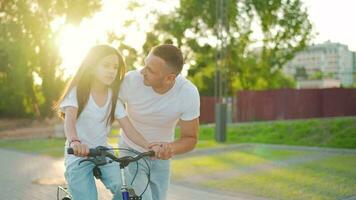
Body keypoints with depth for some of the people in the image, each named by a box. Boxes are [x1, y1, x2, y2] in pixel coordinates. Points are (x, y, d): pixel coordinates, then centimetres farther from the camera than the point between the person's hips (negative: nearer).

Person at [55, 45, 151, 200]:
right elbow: (69, 120, -29)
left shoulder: (113, 96, 0)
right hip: (78, 156, -3)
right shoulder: (77, 91, -11)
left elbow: (129, 130, -7)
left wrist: (148, 146, -26)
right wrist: (74, 141, -50)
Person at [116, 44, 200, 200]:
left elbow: (190, 138, -14)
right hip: (131, 153, -2)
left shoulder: (189, 93, -23)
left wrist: (171, 148, -35)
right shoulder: (131, 80, -28)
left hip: (161, 157, 2)